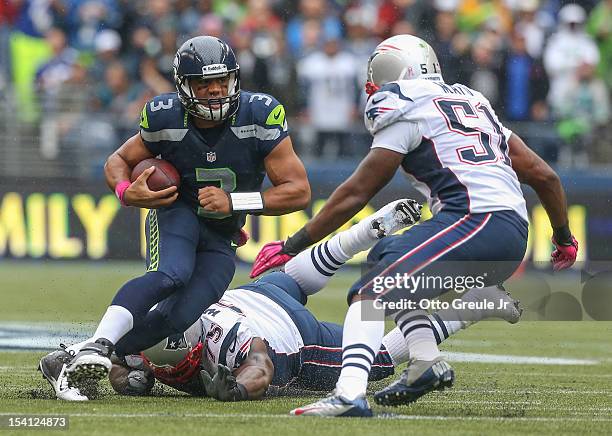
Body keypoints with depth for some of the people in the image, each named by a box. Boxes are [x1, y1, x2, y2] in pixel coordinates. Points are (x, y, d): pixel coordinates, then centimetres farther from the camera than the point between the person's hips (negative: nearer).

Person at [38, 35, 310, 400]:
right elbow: (119, 161, 4)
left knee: (179, 316, -21)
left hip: (221, 239, 1)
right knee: (172, 275, -36)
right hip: (178, 212, -1)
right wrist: (128, 192, -20)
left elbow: (299, 191, -16)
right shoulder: (166, 118, -14)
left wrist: (233, 202, -26)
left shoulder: (260, 116, -18)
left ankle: (77, 357, -14)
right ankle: (97, 345, -41)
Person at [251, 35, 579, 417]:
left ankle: (349, 393, -34)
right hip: (514, 238, 8)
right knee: (386, 257, 25)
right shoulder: (474, 103, 27)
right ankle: (427, 363, 11)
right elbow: (544, 176, 27)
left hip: (475, 221, -8)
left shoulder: (406, 112, 5)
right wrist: (564, 238, 41)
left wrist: (292, 246, 10)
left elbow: (356, 194, 4)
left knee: (371, 293, -12)